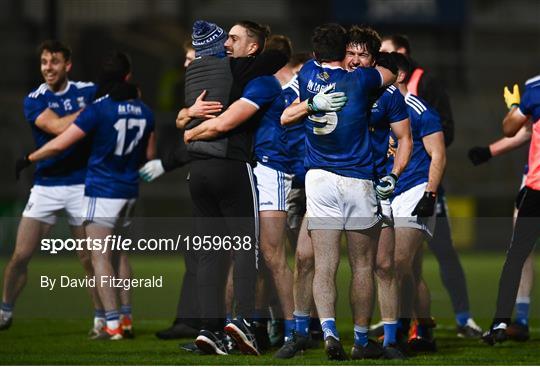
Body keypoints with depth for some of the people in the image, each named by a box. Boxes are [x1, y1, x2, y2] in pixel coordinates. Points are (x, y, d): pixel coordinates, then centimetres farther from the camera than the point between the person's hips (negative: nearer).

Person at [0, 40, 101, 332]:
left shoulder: (88, 92, 1)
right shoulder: (34, 101, -4)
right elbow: (59, 127, -19)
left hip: (82, 185, 0)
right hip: (45, 186, 0)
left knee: (89, 259, 0)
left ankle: (101, 317, 14)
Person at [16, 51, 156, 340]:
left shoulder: (99, 110, -14)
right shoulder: (144, 112, 3)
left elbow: (59, 144, -13)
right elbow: (149, 155, 15)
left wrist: (28, 160, 1)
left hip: (102, 190, -6)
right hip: (129, 191, 6)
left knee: (101, 258, -6)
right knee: (119, 254, 19)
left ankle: (112, 326, -12)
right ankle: (126, 320, 19)